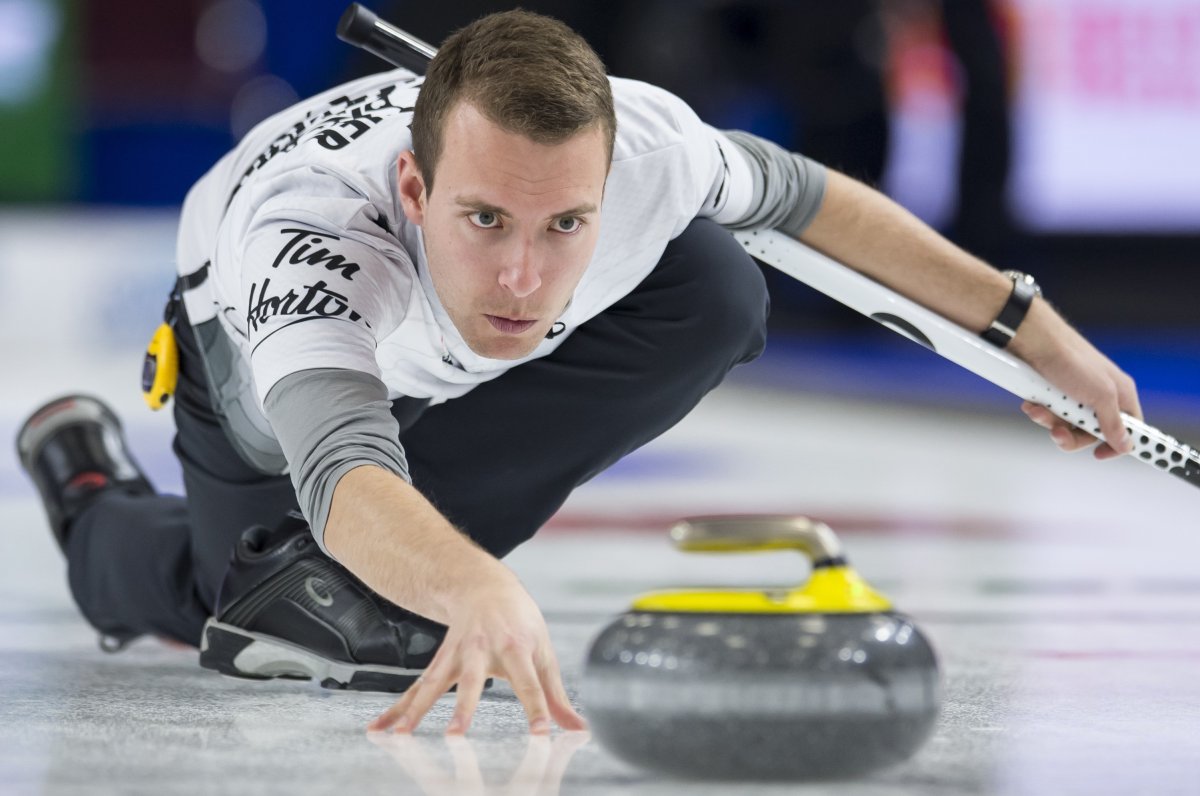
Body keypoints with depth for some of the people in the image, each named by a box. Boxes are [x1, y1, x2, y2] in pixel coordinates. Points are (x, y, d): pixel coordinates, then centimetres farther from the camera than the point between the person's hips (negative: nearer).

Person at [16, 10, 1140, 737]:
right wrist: (479, 593, -88)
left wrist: (1027, 327, -9)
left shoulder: (648, 146, -38)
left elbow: (805, 196, -15)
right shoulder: (304, 232, -51)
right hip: (267, 334, -3)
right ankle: (87, 482, 38)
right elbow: (341, 473, -67)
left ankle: (342, 584, -18)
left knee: (715, 297, -25)